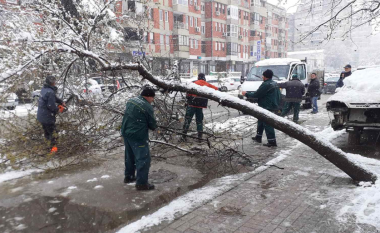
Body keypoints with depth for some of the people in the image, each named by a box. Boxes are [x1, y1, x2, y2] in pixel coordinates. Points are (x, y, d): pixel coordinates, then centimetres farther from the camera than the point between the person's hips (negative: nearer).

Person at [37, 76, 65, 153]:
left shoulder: (44, 89, 5)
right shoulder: (50, 92, -25)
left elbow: (54, 97, 15)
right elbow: (51, 105, -26)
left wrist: (61, 102, 5)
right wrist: (57, 110, -10)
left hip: (41, 116, 9)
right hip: (47, 117, -9)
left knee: (46, 131, 21)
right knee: (52, 132, 3)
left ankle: (50, 144, 35)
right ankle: (53, 147, 10)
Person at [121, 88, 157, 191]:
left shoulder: (131, 101, 6)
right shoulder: (147, 107, -17)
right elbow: (153, 124, -10)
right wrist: (154, 126, 14)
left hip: (126, 132, 9)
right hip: (138, 136, -9)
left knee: (129, 156, 23)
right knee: (143, 158, 0)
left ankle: (128, 176, 37)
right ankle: (141, 183, 4)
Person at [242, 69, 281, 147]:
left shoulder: (266, 84, -18)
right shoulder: (275, 84, 12)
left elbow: (256, 95, -16)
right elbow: (279, 95, 17)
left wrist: (246, 94, -3)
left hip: (267, 107, -10)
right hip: (273, 106, 10)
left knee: (267, 124, -6)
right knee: (261, 122, 21)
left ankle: (272, 141, -5)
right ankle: (258, 137, 32)